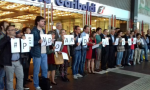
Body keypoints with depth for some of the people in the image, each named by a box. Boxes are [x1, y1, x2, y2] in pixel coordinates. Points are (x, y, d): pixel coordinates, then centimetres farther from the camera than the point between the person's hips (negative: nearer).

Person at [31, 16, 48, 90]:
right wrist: (38, 42, -26)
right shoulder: (33, 31, -9)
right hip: (37, 53, -7)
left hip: (44, 53, 7)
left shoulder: (43, 30, 15)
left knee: (45, 69, 14)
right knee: (36, 70, 5)